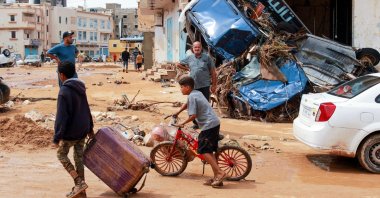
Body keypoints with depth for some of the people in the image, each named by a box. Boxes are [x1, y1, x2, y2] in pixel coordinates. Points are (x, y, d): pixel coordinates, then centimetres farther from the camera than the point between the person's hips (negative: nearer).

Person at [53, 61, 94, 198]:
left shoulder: (64, 91, -19)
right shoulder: (80, 88, 6)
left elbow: (61, 116, -22)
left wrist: (57, 137, -19)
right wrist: (90, 127, 24)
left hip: (70, 132, -7)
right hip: (82, 130, 7)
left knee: (61, 155, 10)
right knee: (79, 157, 13)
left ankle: (79, 183, 0)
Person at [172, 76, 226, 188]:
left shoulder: (191, 96, -12)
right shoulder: (197, 93, 17)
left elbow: (193, 115, -18)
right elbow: (187, 104, 36)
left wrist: (183, 124, -5)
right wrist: (177, 113, 40)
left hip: (208, 125, -10)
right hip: (215, 123, 10)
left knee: (203, 150, -7)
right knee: (209, 151, 12)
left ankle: (220, 172, -15)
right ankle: (216, 177, 11)